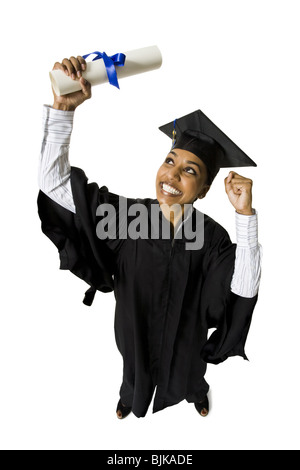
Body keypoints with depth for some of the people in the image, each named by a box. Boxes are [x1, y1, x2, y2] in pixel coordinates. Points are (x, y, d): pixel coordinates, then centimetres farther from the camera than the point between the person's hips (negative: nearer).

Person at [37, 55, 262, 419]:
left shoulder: (211, 236, -26)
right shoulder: (128, 214, -26)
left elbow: (244, 289, -38)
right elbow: (52, 182, -31)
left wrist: (245, 216, -44)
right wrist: (63, 107, -43)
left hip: (185, 332, 0)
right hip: (136, 328, 0)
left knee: (187, 373, 32)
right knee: (137, 370, 31)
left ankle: (196, 392, 69)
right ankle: (130, 395, 68)